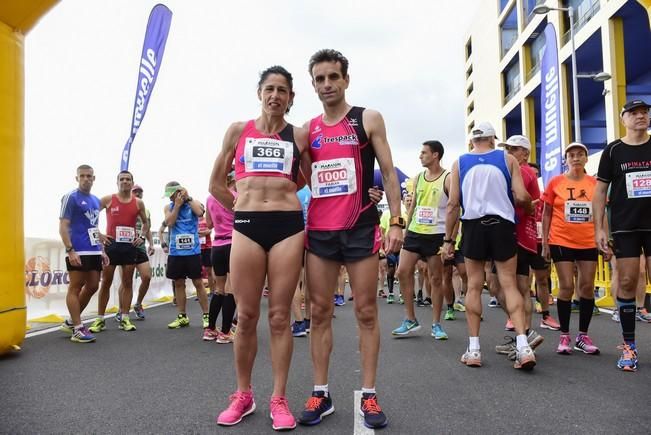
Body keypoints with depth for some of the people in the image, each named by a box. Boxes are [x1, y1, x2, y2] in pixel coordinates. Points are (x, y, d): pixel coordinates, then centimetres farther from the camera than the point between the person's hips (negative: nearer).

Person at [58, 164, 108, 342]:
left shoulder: (96, 200, 16)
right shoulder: (70, 197, -5)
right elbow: (63, 227, -11)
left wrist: (102, 250, 17)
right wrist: (70, 250, -19)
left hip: (94, 251, 8)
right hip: (78, 252, -8)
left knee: (92, 286, 11)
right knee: (75, 287, -2)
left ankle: (71, 321, 24)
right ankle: (77, 329, 3)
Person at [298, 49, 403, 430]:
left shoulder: (369, 119, 3)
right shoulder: (308, 129, 12)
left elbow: (389, 172, 0)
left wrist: (397, 222, -9)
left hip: (361, 228, -3)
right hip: (319, 231, 3)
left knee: (366, 312, 2)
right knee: (320, 312, 5)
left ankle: (369, 395, 11)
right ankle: (321, 394, 15)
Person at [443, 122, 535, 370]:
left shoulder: (460, 163, 7)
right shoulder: (508, 159, 6)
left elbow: (452, 204, 2)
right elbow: (521, 197, -3)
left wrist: (448, 239, 6)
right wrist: (529, 207, 21)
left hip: (473, 226, 1)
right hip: (502, 225, 0)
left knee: (474, 286, 7)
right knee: (509, 284, 4)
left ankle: (473, 349, 7)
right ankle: (522, 345, -5)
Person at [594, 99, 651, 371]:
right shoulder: (613, 151, 5)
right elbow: (600, 191, 4)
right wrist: (599, 228, -4)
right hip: (625, 227, -1)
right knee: (627, 283, 0)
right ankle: (629, 346, 10)